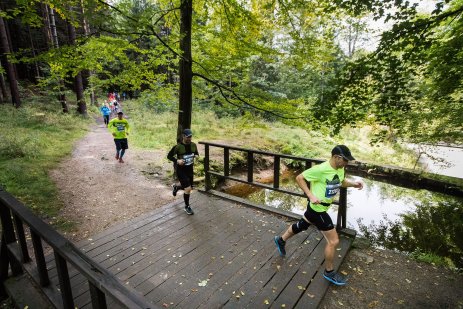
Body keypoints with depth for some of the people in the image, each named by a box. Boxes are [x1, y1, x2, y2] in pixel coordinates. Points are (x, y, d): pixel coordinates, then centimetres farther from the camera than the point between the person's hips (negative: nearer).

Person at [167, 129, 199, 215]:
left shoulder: (193, 145, -3)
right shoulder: (178, 146, -18)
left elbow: (196, 154, 14)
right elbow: (169, 156, -8)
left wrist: (196, 156, -9)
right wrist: (177, 160, -24)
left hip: (190, 169, 6)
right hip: (181, 170, -6)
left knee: (190, 188, 17)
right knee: (188, 189, -10)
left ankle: (176, 187, 47)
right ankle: (187, 206, 14)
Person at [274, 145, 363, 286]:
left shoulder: (340, 169, -3)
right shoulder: (321, 169, -28)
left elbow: (341, 182, 18)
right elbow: (299, 178, -21)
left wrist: (353, 184, -2)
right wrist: (311, 195, -28)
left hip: (320, 207, 9)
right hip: (317, 208, -9)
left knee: (301, 225, 27)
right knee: (333, 241, 0)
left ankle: (281, 240, 51)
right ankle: (329, 272, 24)